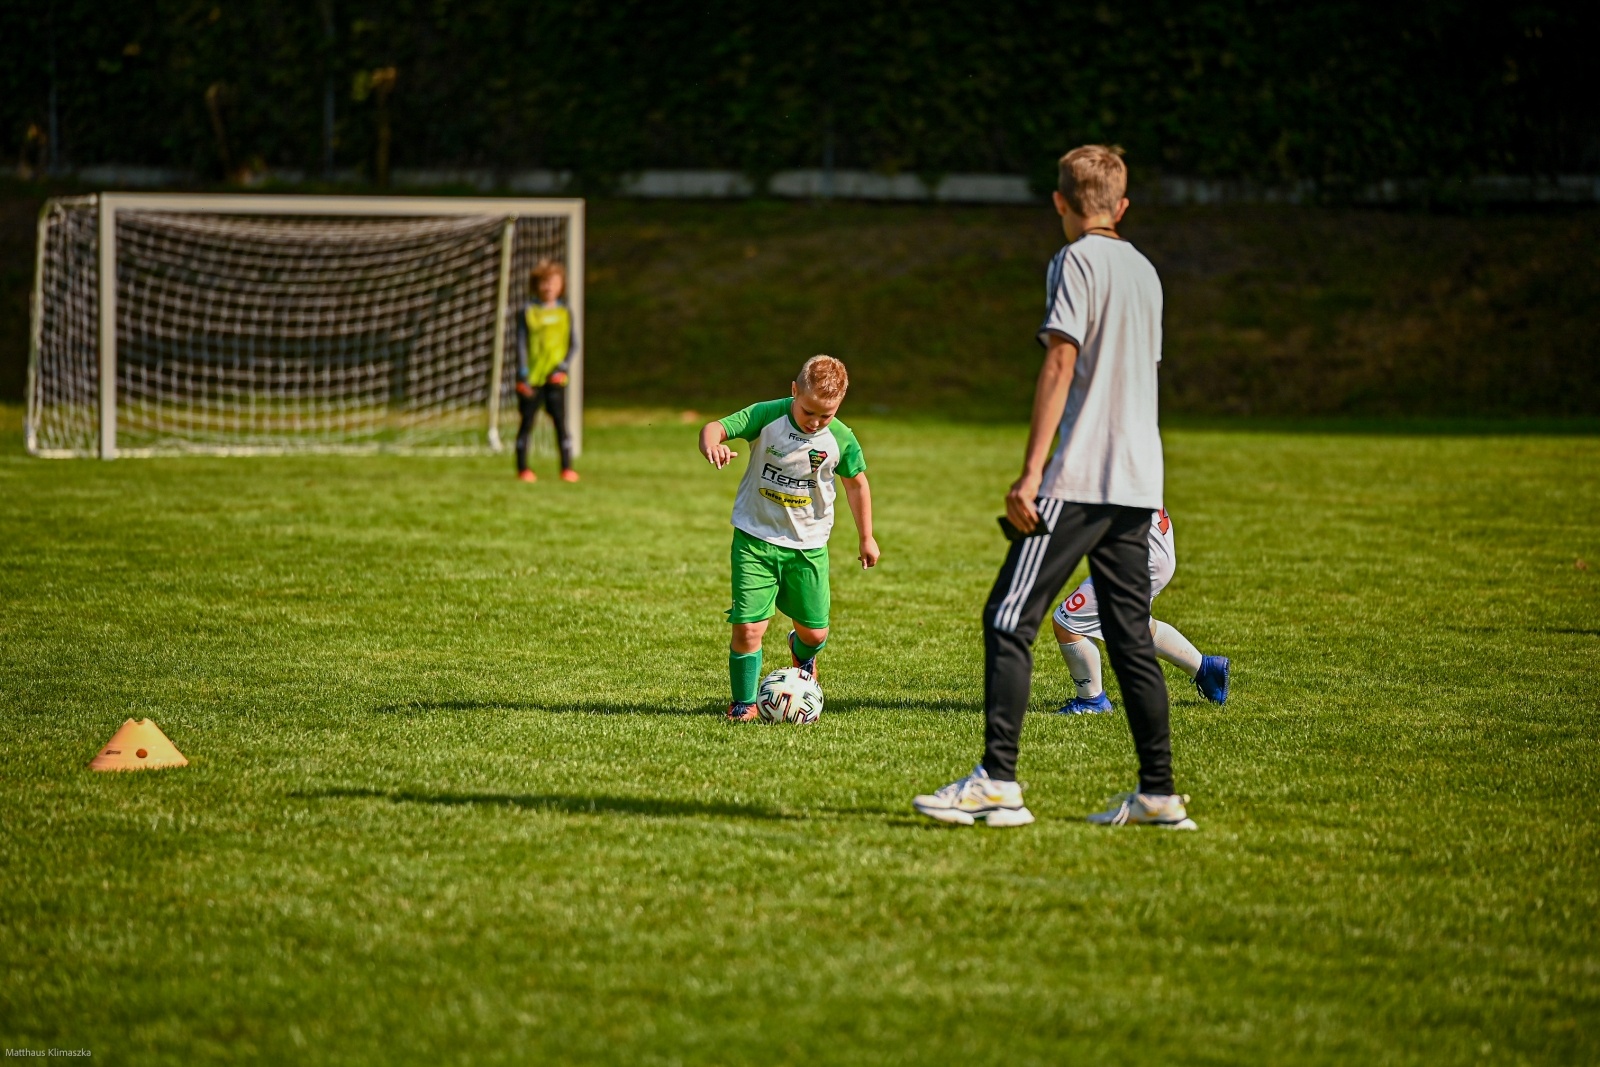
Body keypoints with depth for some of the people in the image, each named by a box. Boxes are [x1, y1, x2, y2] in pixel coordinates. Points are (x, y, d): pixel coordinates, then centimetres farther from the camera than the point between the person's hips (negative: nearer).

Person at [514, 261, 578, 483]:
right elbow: (521, 344, 0)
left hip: (555, 377, 1)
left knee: (560, 422, -3)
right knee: (528, 421, 1)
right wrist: (523, 375, -8)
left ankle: (567, 468, 2)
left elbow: (573, 344, 9)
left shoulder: (565, 312, 9)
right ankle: (523, 468, 7)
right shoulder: (528, 311, 2)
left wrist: (563, 366, -6)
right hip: (531, 378, -1)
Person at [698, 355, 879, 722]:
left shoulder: (841, 439, -9)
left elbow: (856, 482, 8)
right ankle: (743, 703, 11)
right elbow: (716, 427, -23)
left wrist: (866, 538, 15)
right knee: (747, 627, -11)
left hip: (809, 544, 2)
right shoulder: (766, 417, -15)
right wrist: (712, 444, -48)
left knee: (815, 631, 9)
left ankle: (801, 652, 48)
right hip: (756, 538, -2)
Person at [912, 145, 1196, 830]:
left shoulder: (1076, 261, -6)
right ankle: (1159, 793, 7)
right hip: (1139, 481, 8)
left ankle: (997, 780, -15)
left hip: (1079, 478, -8)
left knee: (1008, 621, -7)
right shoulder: (1144, 271, 17)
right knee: (1130, 635, 9)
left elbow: (1060, 366, -14)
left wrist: (1031, 471, -17)